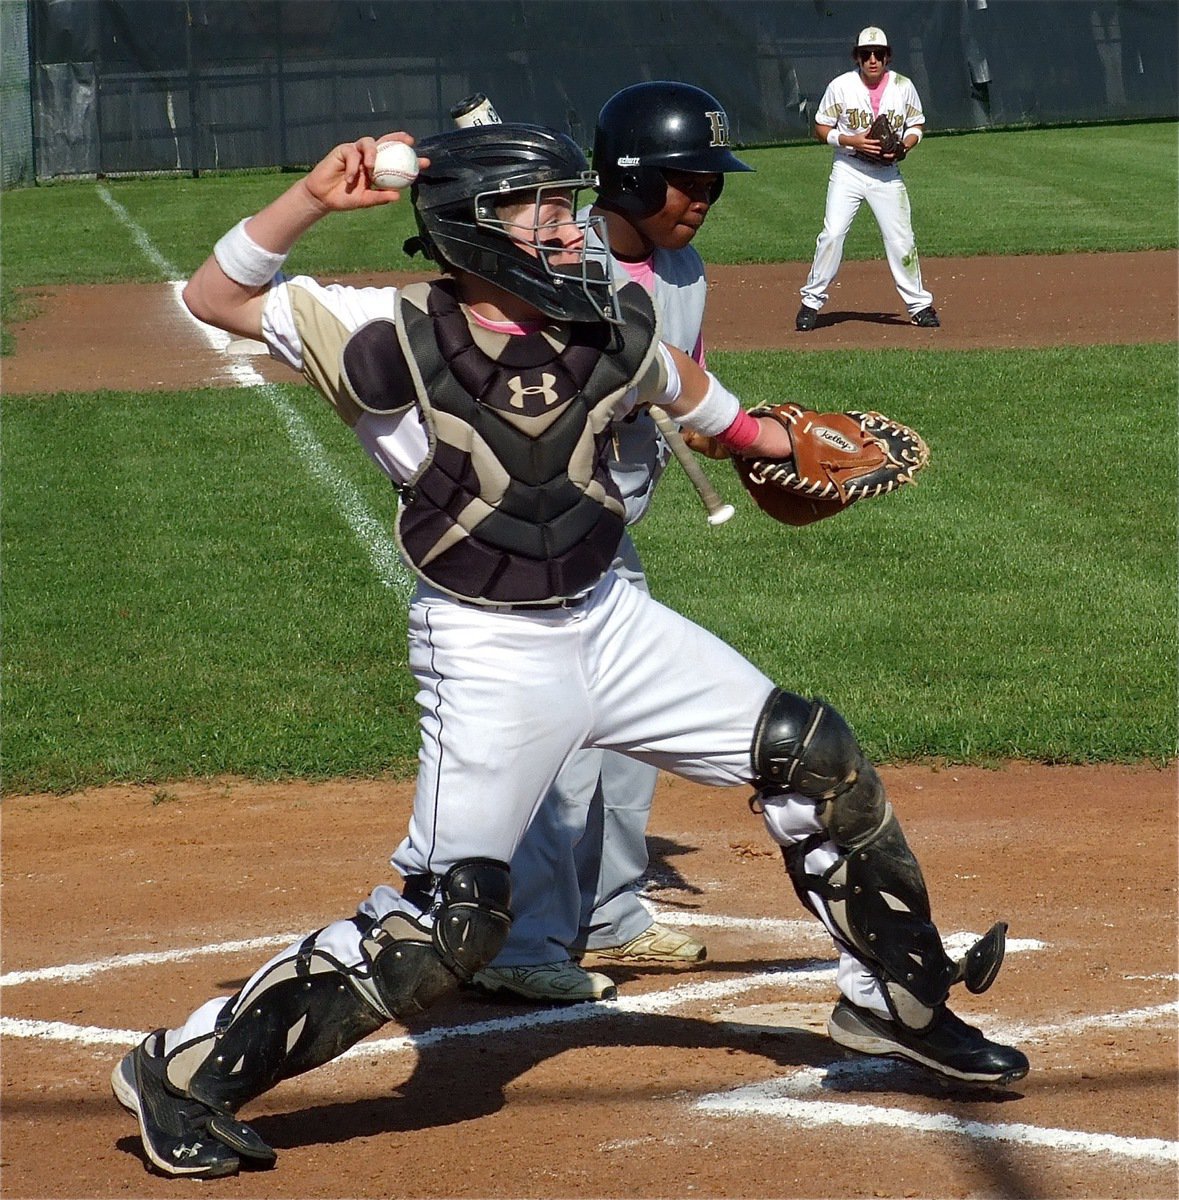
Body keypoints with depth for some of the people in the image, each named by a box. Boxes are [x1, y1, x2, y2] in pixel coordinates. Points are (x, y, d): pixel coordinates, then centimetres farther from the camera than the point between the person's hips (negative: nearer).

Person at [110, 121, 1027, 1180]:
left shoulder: (614, 323, -4)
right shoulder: (397, 340, -17)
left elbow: (672, 377, 20)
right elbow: (217, 297, -16)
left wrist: (752, 432, 36)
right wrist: (312, 199, -28)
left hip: (607, 618, 6)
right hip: (487, 649, -6)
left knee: (817, 759, 7)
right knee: (446, 922, -15)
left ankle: (897, 1001, 29)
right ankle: (185, 1072, -4)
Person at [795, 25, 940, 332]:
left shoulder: (903, 87, -1)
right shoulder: (841, 86, -6)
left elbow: (916, 125, 10)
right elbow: (822, 128, 0)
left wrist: (904, 145, -11)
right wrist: (852, 140, -17)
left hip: (888, 173, 1)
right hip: (848, 170, -1)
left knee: (901, 238, 0)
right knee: (832, 234, -11)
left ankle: (919, 304, 13)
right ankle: (811, 301, 0)